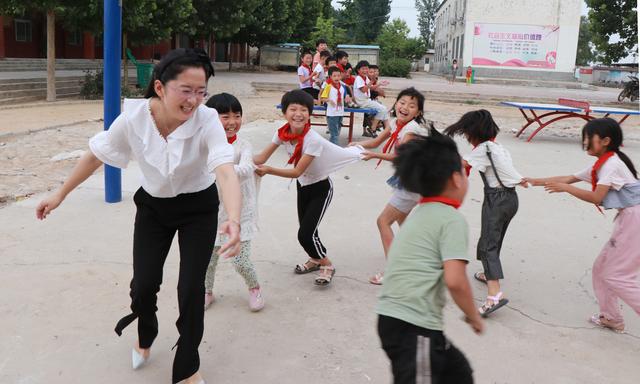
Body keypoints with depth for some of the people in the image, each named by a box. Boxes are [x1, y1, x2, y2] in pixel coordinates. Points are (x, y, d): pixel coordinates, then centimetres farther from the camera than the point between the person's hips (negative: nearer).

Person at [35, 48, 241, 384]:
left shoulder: (207, 121, -29)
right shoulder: (133, 118, -23)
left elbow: (226, 171, -44)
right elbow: (95, 155, -5)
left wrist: (234, 221, -62)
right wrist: (60, 195, 4)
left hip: (198, 208, -2)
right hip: (153, 205, 2)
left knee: (191, 288, -6)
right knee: (143, 285, 2)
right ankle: (145, 336, 40)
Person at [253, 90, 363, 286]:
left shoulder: (313, 140, -32)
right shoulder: (282, 133, -14)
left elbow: (297, 171, -31)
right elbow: (262, 157, -14)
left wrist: (268, 170, -38)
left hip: (320, 188, -6)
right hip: (302, 186, 6)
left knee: (306, 234, -11)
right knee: (306, 230, 13)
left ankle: (327, 265, 15)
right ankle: (315, 259, 42)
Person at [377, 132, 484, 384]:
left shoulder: (419, 214, 16)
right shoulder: (452, 219, -10)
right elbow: (455, 280, -19)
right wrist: (473, 316, -4)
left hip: (392, 316, 9)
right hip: (414, 326, -9)